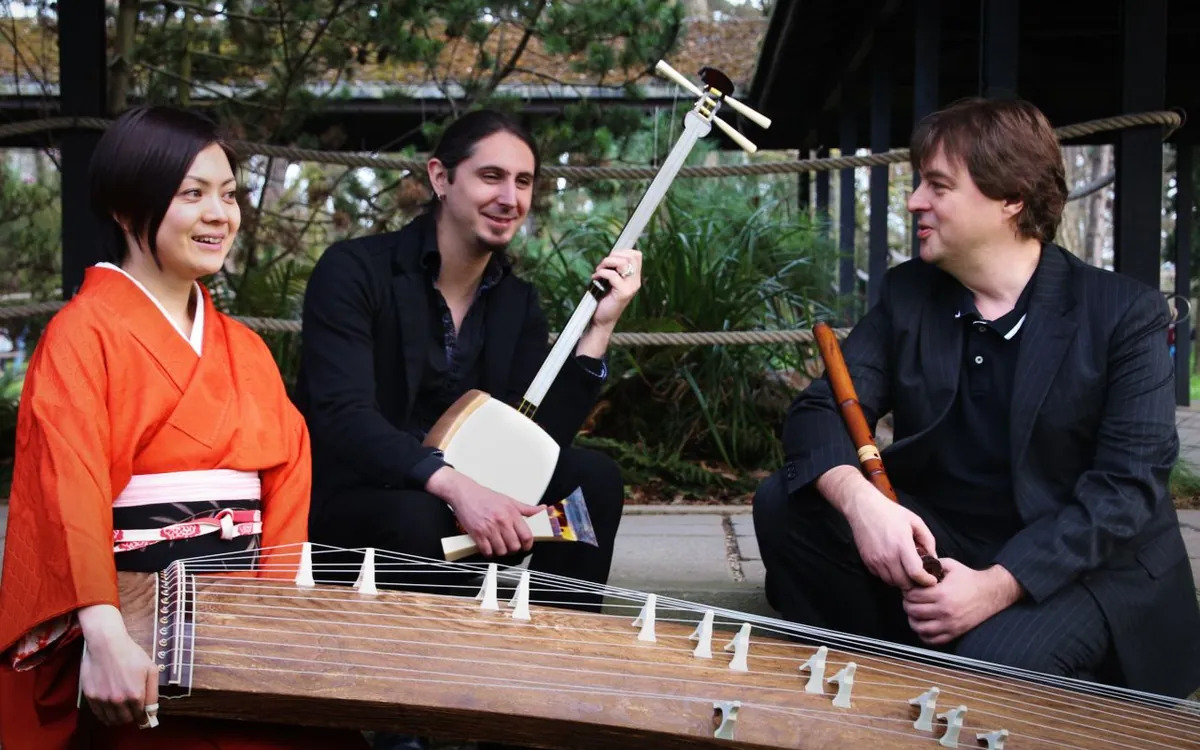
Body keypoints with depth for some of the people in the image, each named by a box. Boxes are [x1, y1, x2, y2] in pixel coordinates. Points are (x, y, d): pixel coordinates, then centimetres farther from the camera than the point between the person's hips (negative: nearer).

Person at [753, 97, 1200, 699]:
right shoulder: (907, 294, 3)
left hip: (1082, 563, -5)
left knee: (992, 661, -35)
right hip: (935, 545, 5)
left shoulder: (1125, 314, -10)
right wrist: (859, 499, -31)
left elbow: (1129, 484, -18)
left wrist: (995, 586, -30)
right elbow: (823, 408, -7)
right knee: (783, 505, -14)